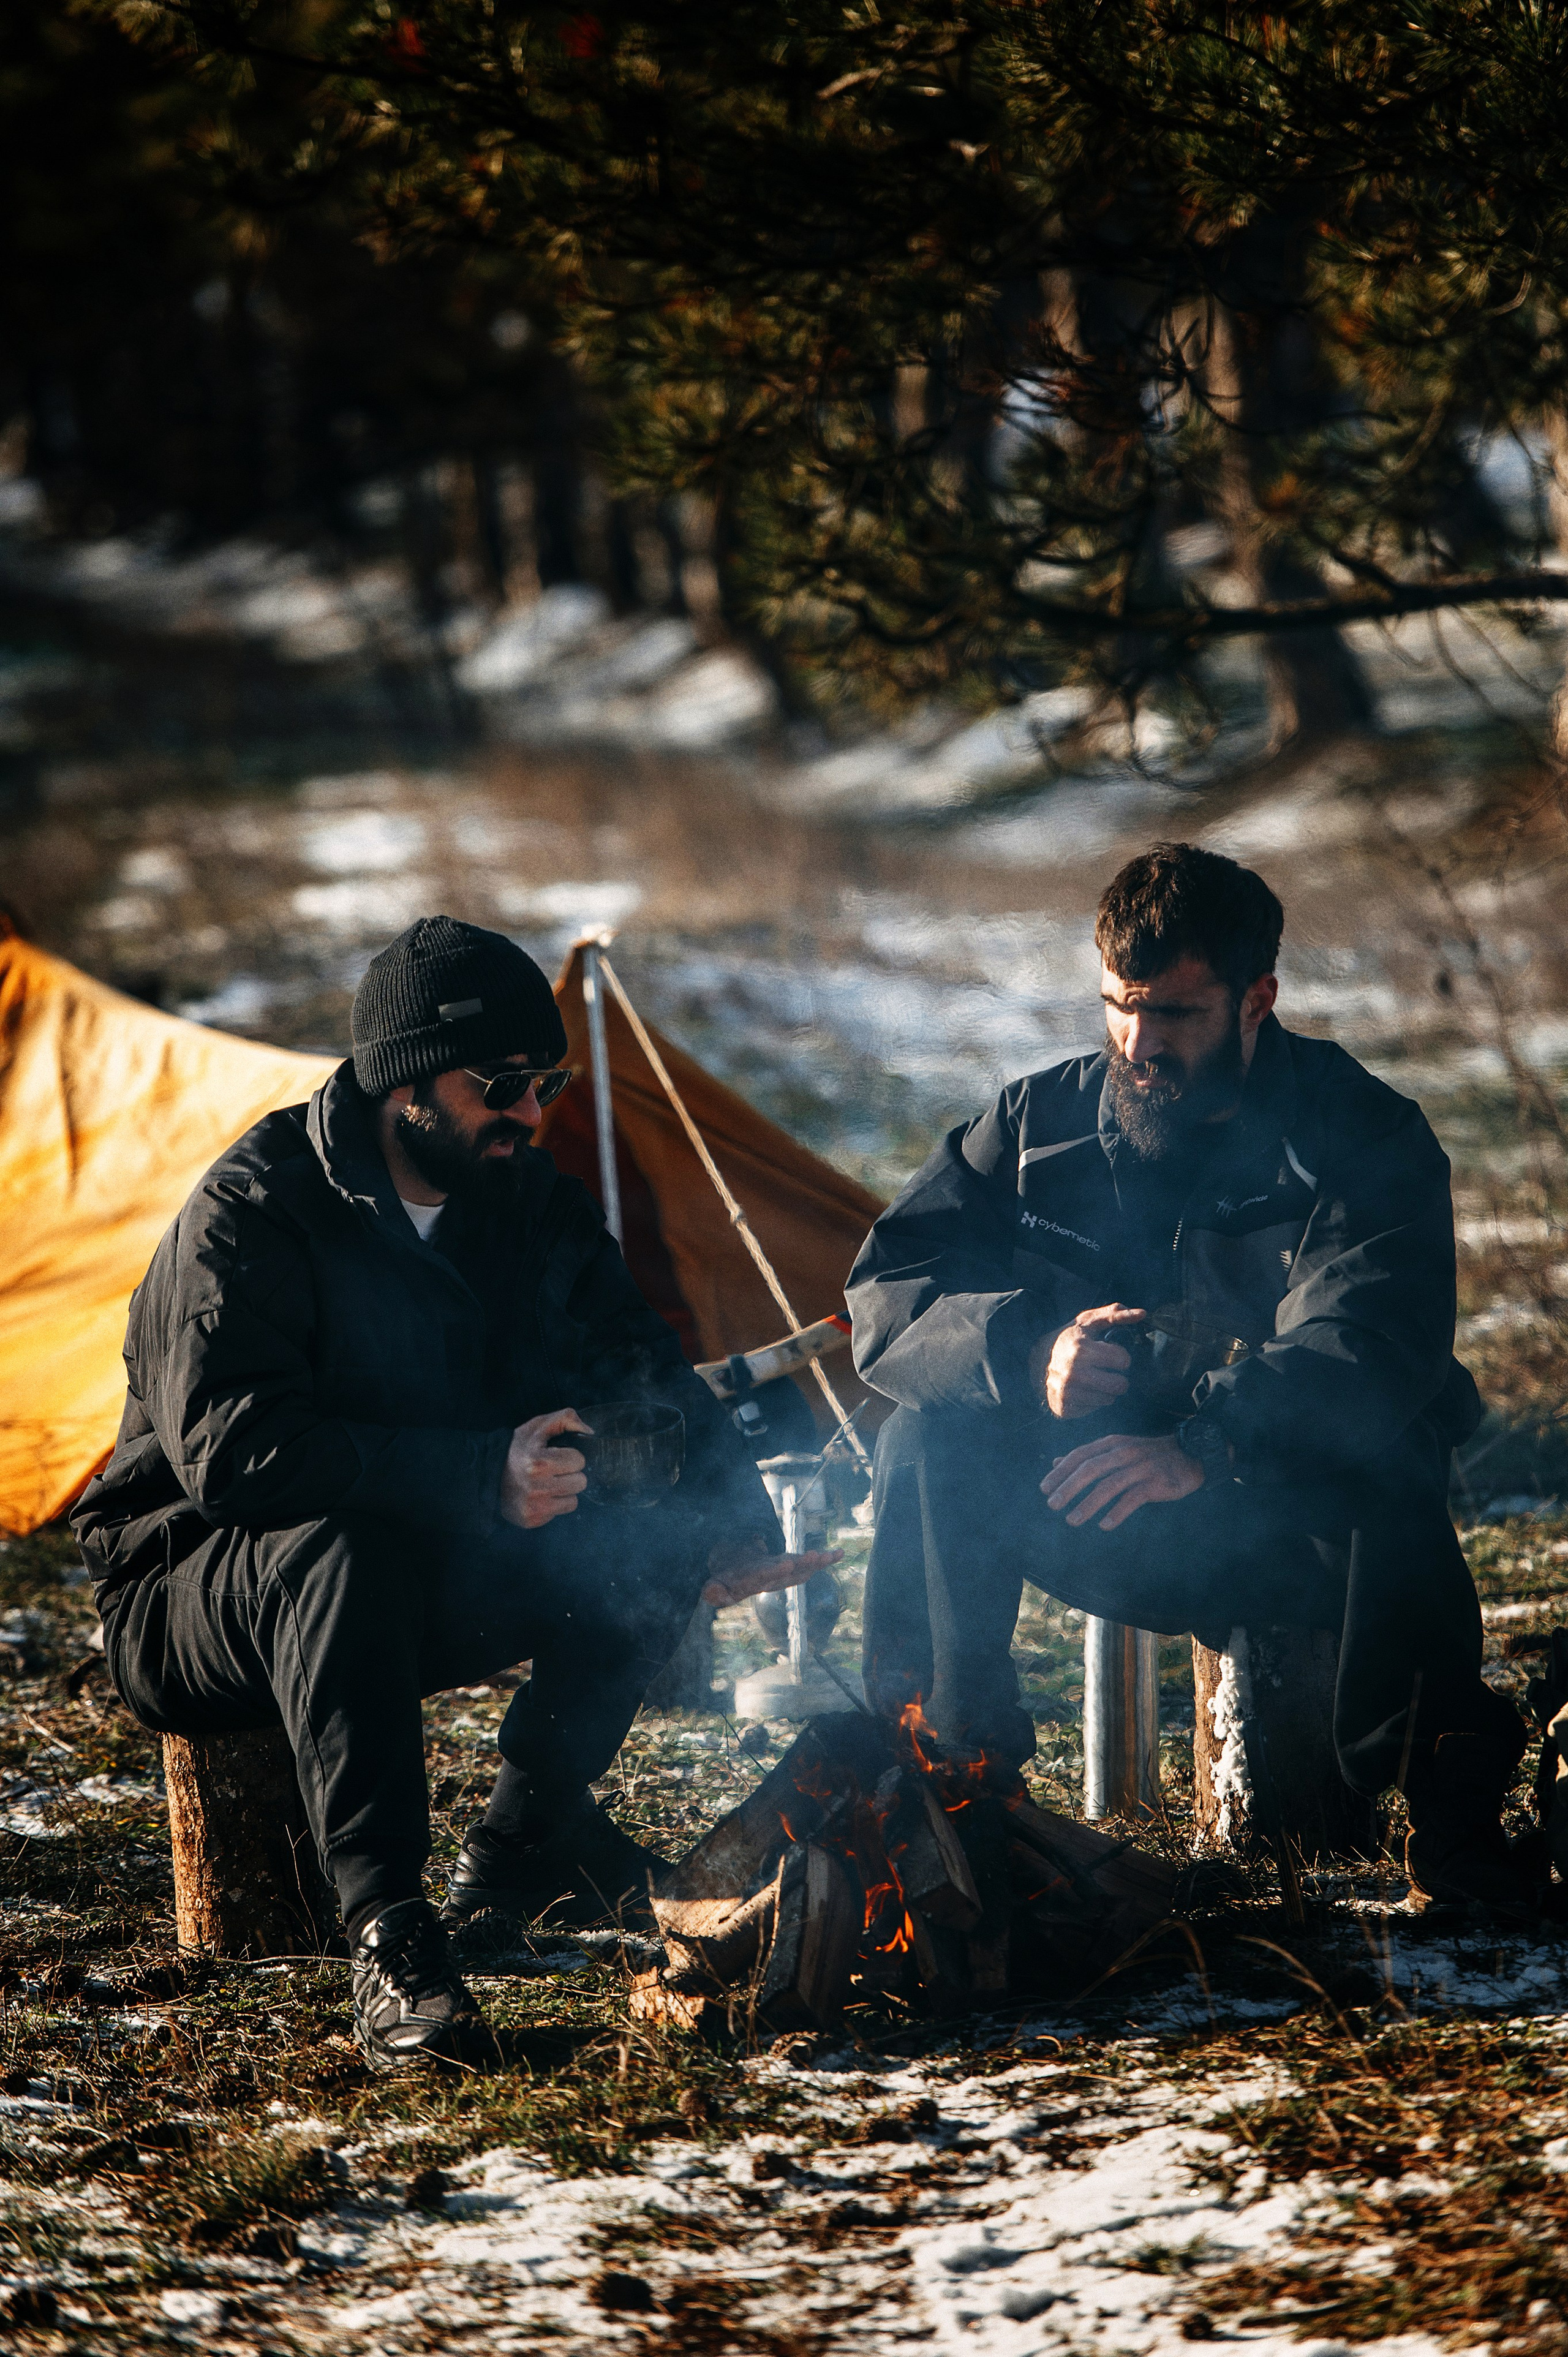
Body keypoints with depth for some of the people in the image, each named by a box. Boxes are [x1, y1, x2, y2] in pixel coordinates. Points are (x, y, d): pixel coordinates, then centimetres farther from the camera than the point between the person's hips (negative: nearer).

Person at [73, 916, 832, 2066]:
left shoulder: (531, 1203, 1)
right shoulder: (250, 1215, -21)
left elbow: (642, 1371, 3)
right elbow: (229, 1449, -33)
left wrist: (738, 1523, -17)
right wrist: (480, 1477, -38)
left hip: (433, 1589, 7)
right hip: (196, 1597, -6)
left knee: (660, 1530, -14)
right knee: (342, 1549, -40)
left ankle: (525, 1840, 1)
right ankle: (389, 1935, -39)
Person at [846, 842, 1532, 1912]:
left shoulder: (1364, 1138, -11)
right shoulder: (1044, 1123, 1)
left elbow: (1367, 1362, -28)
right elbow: (890, 1291, -4)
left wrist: (1206, 1445, -44)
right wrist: (1027, 1351, -25)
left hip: (1293, 1523, -3)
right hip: (1106, 1532, 3)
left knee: (1389, 1486, -37)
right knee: (931, 1439, -23)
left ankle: (1454, 1809, -19)